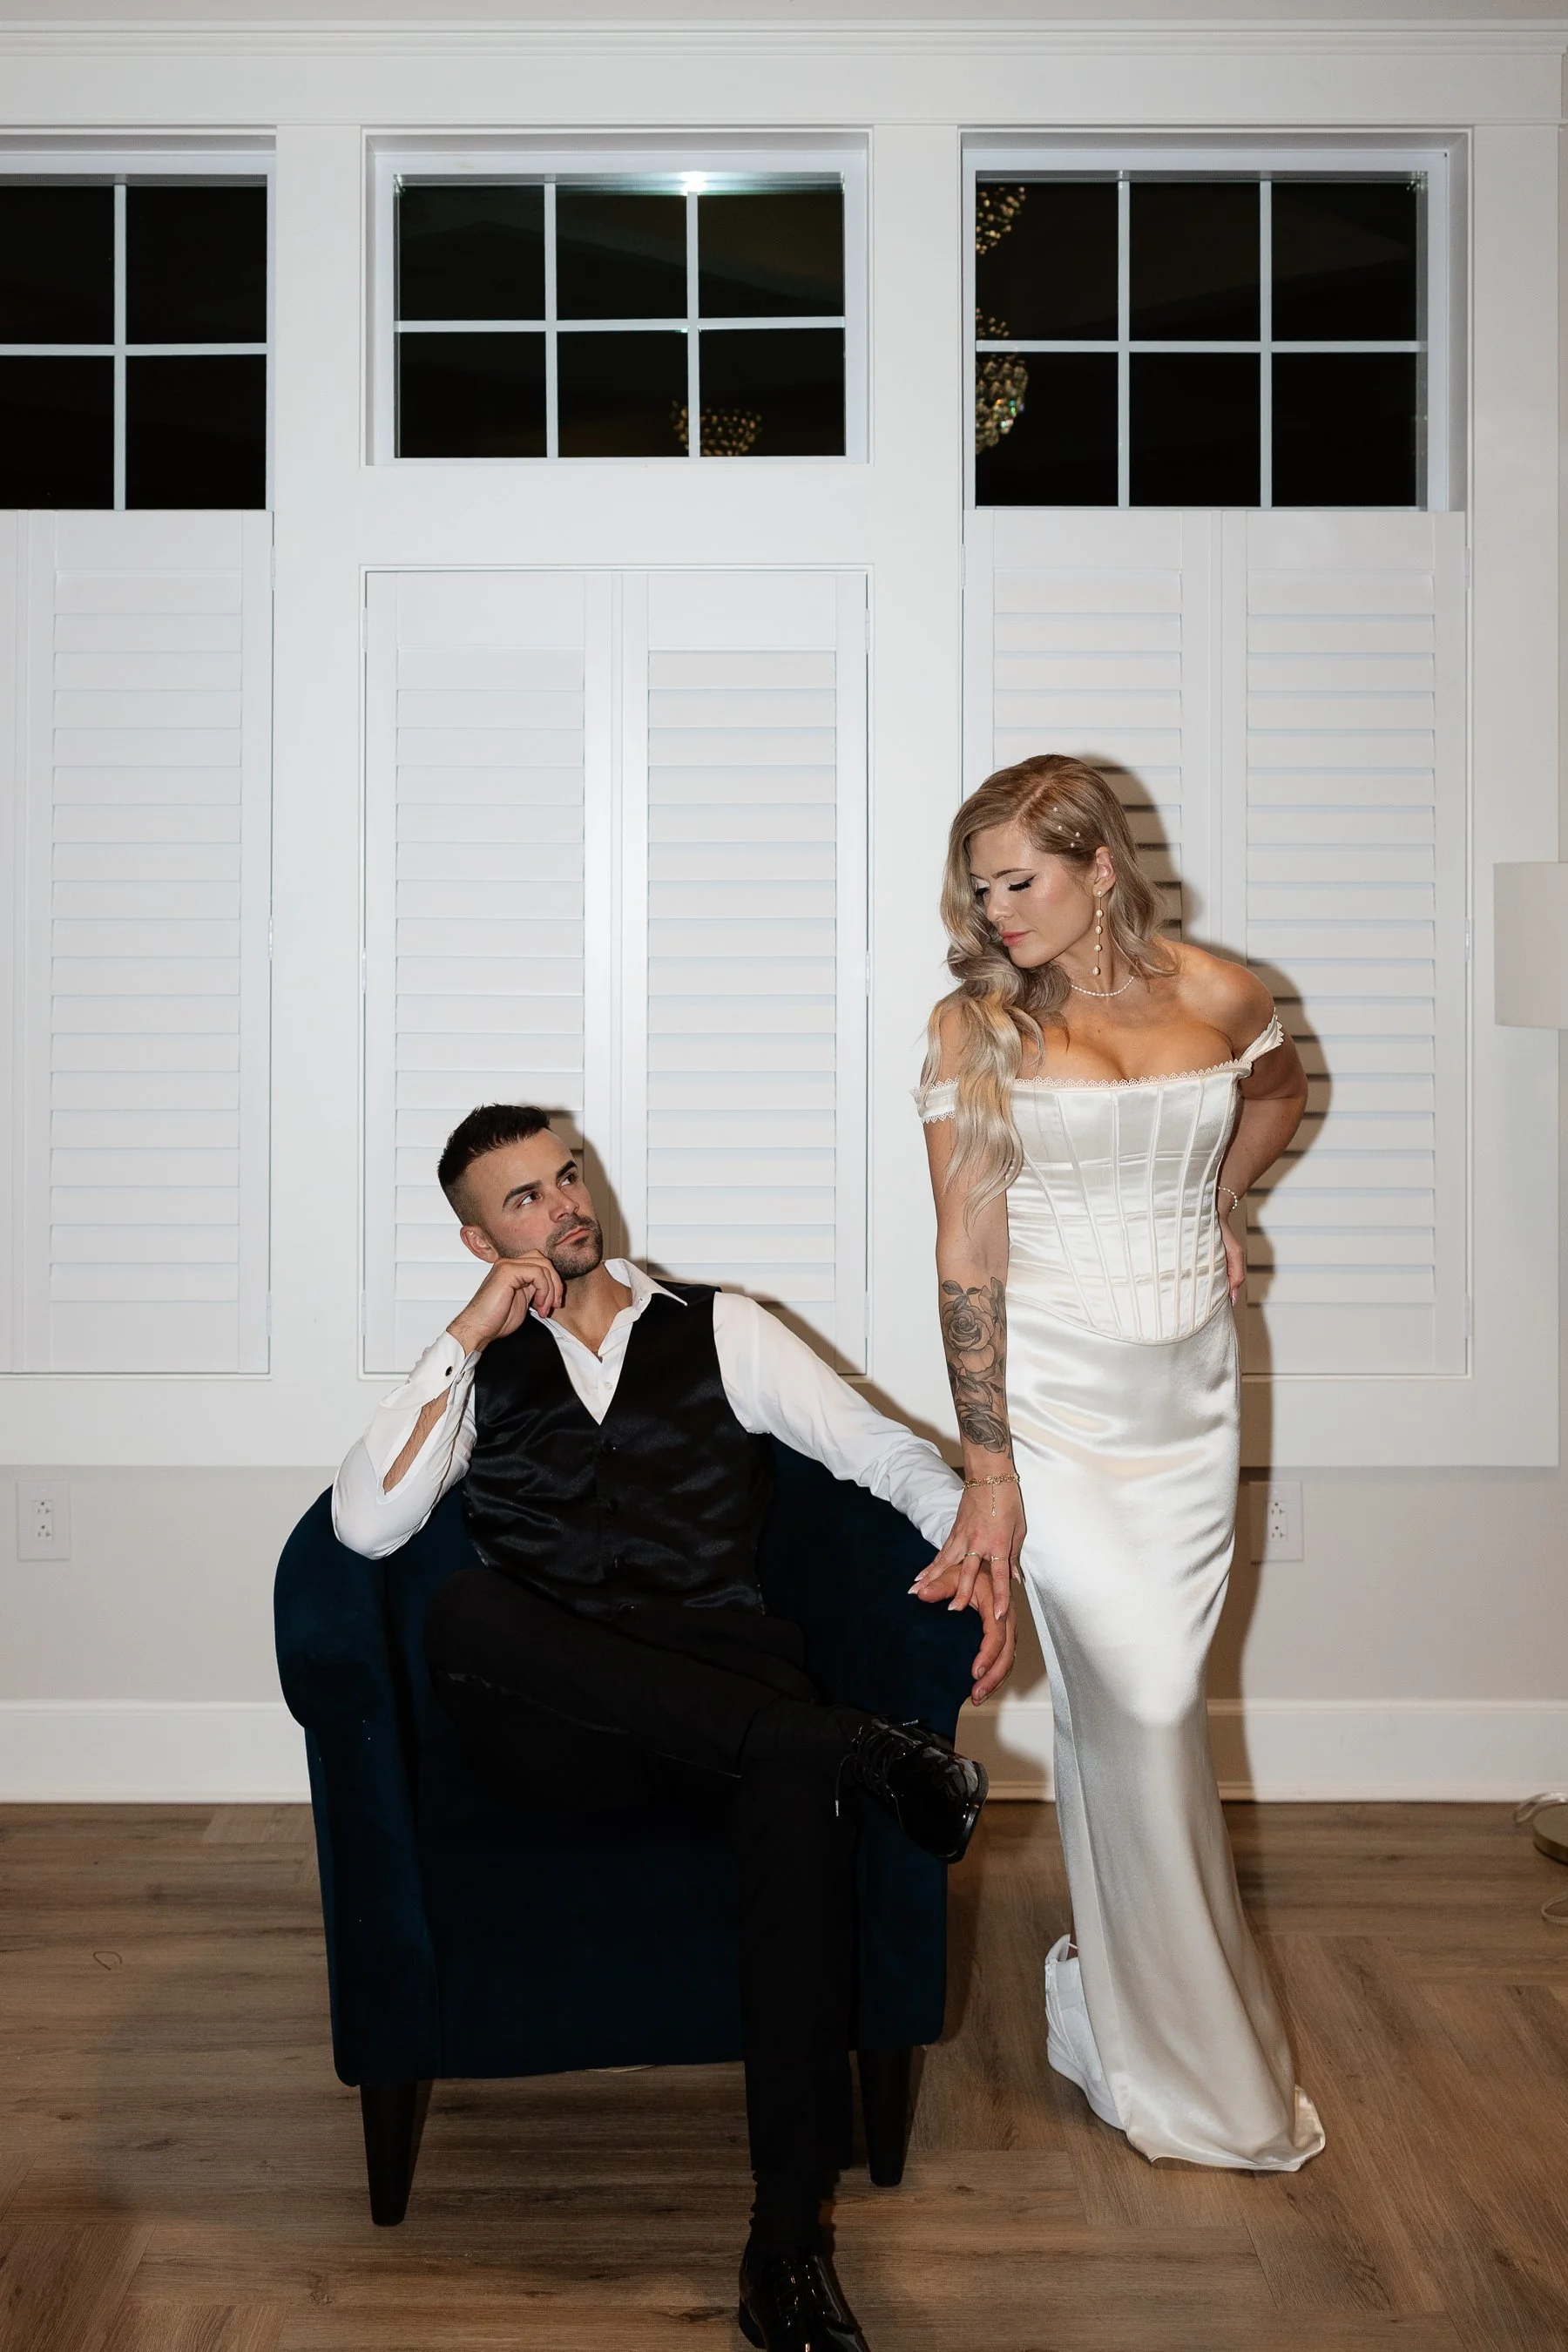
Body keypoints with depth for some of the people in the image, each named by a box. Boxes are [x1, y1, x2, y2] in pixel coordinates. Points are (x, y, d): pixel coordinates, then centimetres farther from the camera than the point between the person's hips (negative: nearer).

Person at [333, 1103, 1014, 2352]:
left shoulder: (720, 1332, 15)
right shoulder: (476, 1370, 16)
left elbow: (889, 1450, 10)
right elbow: (367, 1526, -1)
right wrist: (466, 1337, -4)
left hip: (721, 1708, 0)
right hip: (559, 1731, 1)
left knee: (797, 1780, -37)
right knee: (462, 1608, -34)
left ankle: (788, 2238, -36)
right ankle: (854, 1742, -31)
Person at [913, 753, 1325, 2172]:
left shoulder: (1219, 999, 1)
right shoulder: (979, 1030, -7)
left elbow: (1281, 1095, 26)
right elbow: (967, 1259, -10)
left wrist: (1217, 1206, 11)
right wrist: (990, 1474, -14)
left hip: (1191, 1389, 3)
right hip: (1055, 1389, -3)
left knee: (1135, 1697, 8)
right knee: (1139, 1705, -5)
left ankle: (1105, 1981, 29)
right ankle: (1206, 2080, 11)